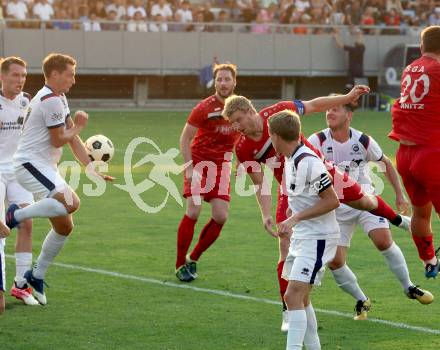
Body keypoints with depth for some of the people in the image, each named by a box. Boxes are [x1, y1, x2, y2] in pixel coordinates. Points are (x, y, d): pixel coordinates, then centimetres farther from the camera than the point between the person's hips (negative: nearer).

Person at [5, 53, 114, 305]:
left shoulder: (59, 99, 18)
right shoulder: (51, 100, -14)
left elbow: (73, 139, 19)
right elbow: (58, 140, -13)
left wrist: (94, 171, 15)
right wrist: (79, 126, 4)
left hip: (44, 168, 10)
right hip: (30, 164, -10)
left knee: (65, 227, 11)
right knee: (71, 202, -32)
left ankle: (37, 276, 22)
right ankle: (16, 215, -19)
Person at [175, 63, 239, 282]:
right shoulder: (204, 108, -14)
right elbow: (185, 138, -9)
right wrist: (190, 169, -17)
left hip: (221, 164, 4)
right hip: (199, 161, -4)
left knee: (221, 216, -5)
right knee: (193, 211, -16)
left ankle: (192, 259, 15)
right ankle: (180, 265, -4)